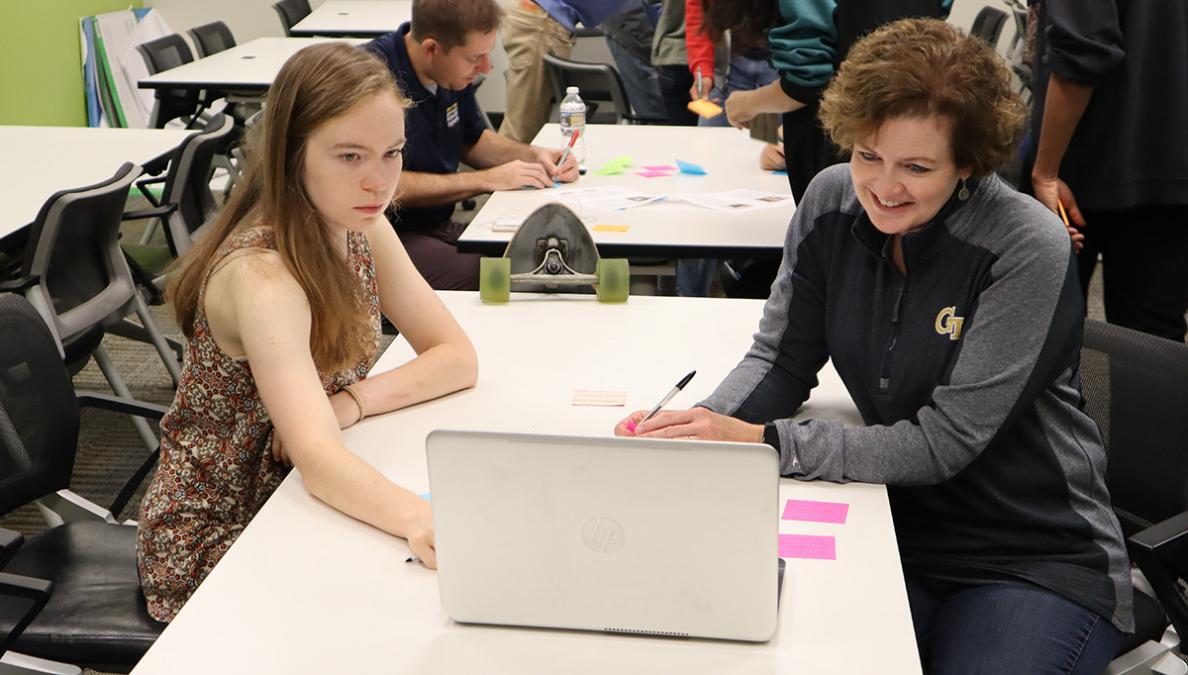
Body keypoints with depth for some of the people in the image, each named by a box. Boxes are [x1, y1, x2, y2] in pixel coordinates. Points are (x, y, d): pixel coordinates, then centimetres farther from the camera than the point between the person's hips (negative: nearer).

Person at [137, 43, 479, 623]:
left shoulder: (361, 228, -5)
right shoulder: (262, 275, -28)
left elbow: (458, 357, -3)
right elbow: (315, 456, -39)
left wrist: (356, 400, -20)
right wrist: (417, 517, -57)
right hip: (213, 544, -6)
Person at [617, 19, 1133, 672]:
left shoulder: (1029, 251, -20)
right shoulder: (832, 202, -5)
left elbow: (942, 443, -22)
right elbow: (781, 362, 1)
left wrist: (761, 440, -28)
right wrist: (699, 427, -19)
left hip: (1039, 564, -3)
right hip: (898, 537, 3)